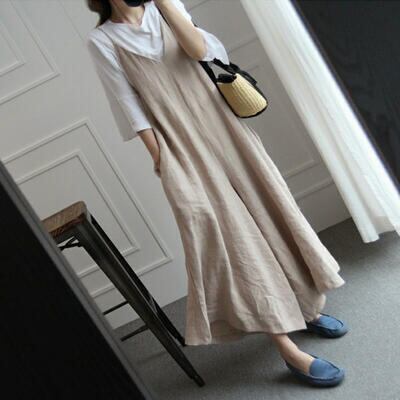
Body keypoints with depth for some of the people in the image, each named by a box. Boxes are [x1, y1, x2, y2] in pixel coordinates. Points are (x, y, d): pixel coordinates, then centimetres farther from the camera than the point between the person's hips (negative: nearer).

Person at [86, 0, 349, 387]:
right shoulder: (101, 41, 1)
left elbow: (198, 49, -7)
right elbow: (129, 104, -5)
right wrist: (160, 159, -10)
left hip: (218, 120, 4)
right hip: (179, 143, -4)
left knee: (266, 204, 6)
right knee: (229, 232, -8)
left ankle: (306, 308, 26)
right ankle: (289, 349, -2)